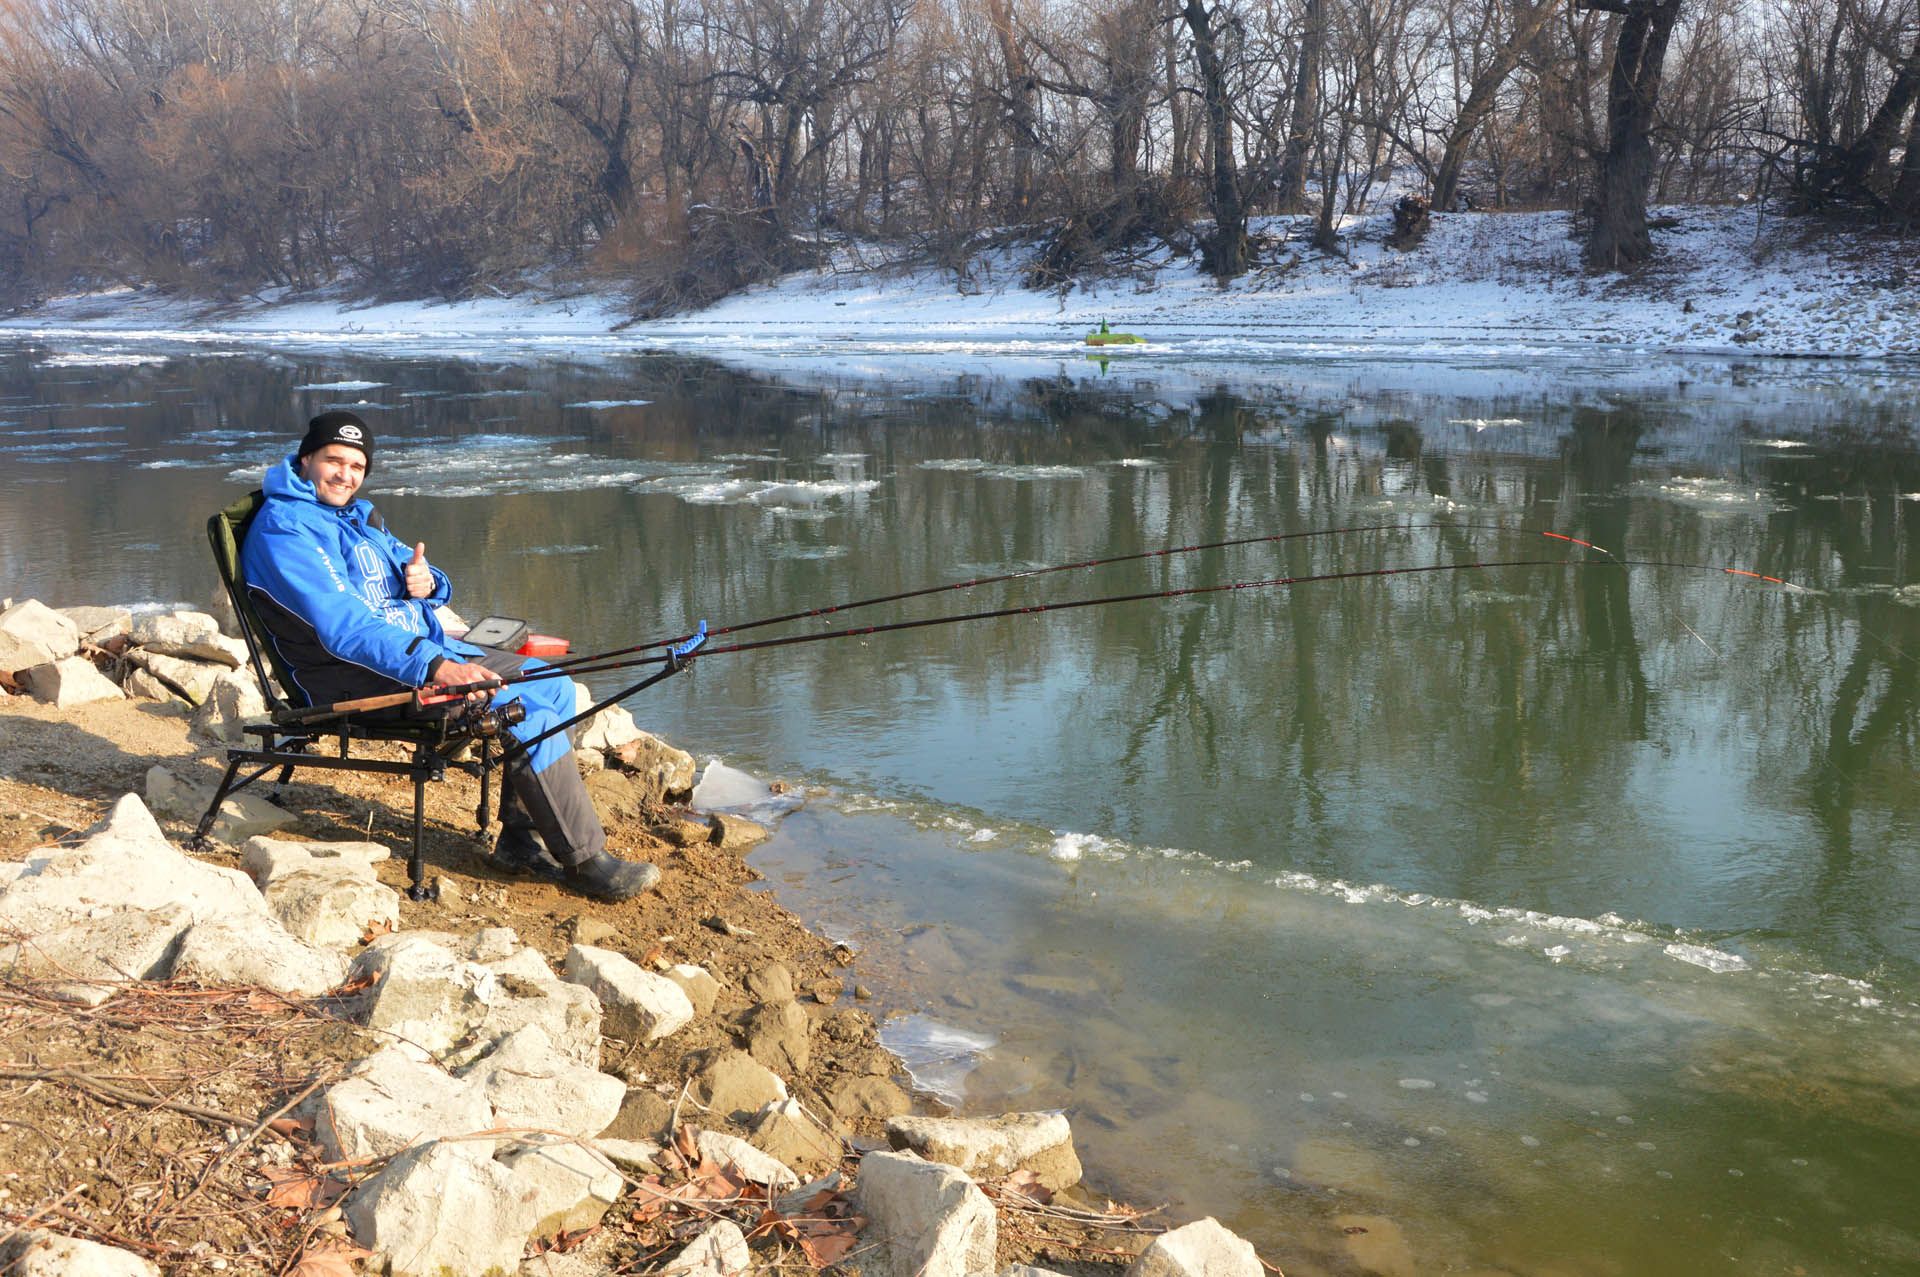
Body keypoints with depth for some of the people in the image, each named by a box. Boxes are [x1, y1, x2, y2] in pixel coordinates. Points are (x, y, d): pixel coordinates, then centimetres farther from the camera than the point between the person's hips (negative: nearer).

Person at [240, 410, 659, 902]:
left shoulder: (358, 515, 17)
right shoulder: (283, 529, -14)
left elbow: (423, 577, 21)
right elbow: (343, 628, -26)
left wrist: (426, 582, -7)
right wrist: (434, 668, -36)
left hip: (427, 649, 10)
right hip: (361, 677, -10)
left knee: (554, 686, 4)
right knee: (532, 714, -21)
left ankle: (522, 839, 6)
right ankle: (586, 861, -10)